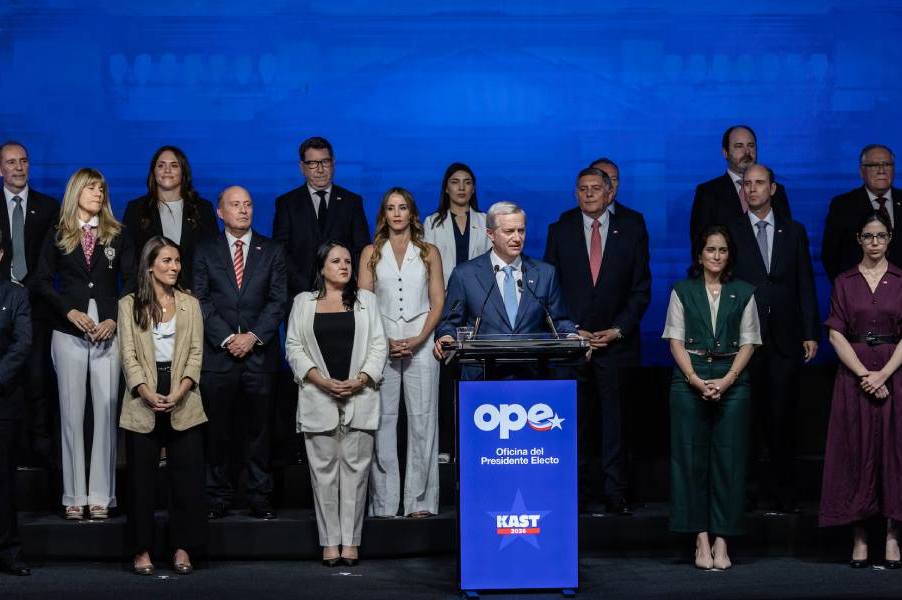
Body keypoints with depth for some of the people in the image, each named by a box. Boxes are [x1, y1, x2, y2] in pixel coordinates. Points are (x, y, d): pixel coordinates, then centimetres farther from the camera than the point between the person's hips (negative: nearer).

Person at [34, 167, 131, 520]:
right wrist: (70, 312, -10)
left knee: (106, 411, -4)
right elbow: (42, 281, 3)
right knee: (71, 413, 0)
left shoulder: (115, 236, 10)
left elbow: (131, 281, 5)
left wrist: (115, 319, -8)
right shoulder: (57, 237, 8)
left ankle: (101, 496, -1)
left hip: (108, 333, 0)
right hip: (69, 335, 0)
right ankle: (74, 496, 3)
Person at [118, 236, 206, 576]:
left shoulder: (190, 304, 11)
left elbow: (196, 353, 4)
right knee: (142, 477, 2)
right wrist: (148, 394, -16)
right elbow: (129, 354, -2)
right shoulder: (129, 305, 6)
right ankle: (142, 550, 8)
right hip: (143, 403, -1)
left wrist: (178, 393, -12)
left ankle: (182, 548, 5)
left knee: (187, 475, -2)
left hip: (183, 403, 1)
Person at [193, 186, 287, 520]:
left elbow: (279, 300, 2)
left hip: (260, 352, 0)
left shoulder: (272, 251, 9)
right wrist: (227, 338, -10)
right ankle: (218, 499, 9)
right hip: (218, 354, 0)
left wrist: (254, 336, -10)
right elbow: (201, 301, 1)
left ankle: (260, 499, 7)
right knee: (219, 431, 2)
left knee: (258, 430, 2)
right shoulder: (205, 252, 8)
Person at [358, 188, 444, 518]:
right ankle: (384, 501, 1)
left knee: (422, 420, -2)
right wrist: (385, 341, -8)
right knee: (382, 422, -2)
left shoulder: (428, 253, 10)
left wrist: (418, 339, -9)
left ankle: (420, 500, 2)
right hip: (381, 343, 0)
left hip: (420, 344, 0)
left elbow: (437, 302, 5)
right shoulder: (371, 253, 10)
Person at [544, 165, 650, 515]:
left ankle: (615, 493, 5)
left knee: (616, 418, 0)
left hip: (617, 339, 0)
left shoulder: (632, 227, 4)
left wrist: (618, 329, -5)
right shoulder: (560, 230, 6)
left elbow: (641, 287, 4)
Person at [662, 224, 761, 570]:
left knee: (728, 459, -2)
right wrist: (696, 379, -11)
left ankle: (721, 540, 0)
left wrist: (726, 380, -9)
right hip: (689, 379, 0)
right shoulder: (682, 291, 9)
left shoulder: (743, 293, 9)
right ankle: (701, 538, 0)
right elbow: (675, 340, 3)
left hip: (732, 381, 0)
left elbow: (748, 343, 5)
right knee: (692, 457, -3)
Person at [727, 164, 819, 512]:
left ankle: (782, 490, 8)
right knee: (748, 417, 1)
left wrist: (810, 333, 2)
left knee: (782, 417, 2)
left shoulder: (794, 232, 9)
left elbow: (805, 285, 8)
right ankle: (749, 486, 9)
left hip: (785, 339, 1)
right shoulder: (730, 232, 4)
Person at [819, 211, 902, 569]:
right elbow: (836, 335, 0)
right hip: (854, 374, 1)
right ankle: (859, 537, 2)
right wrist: (864, 374, -11)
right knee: (856, 452, -1)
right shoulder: (844, 282, 7)